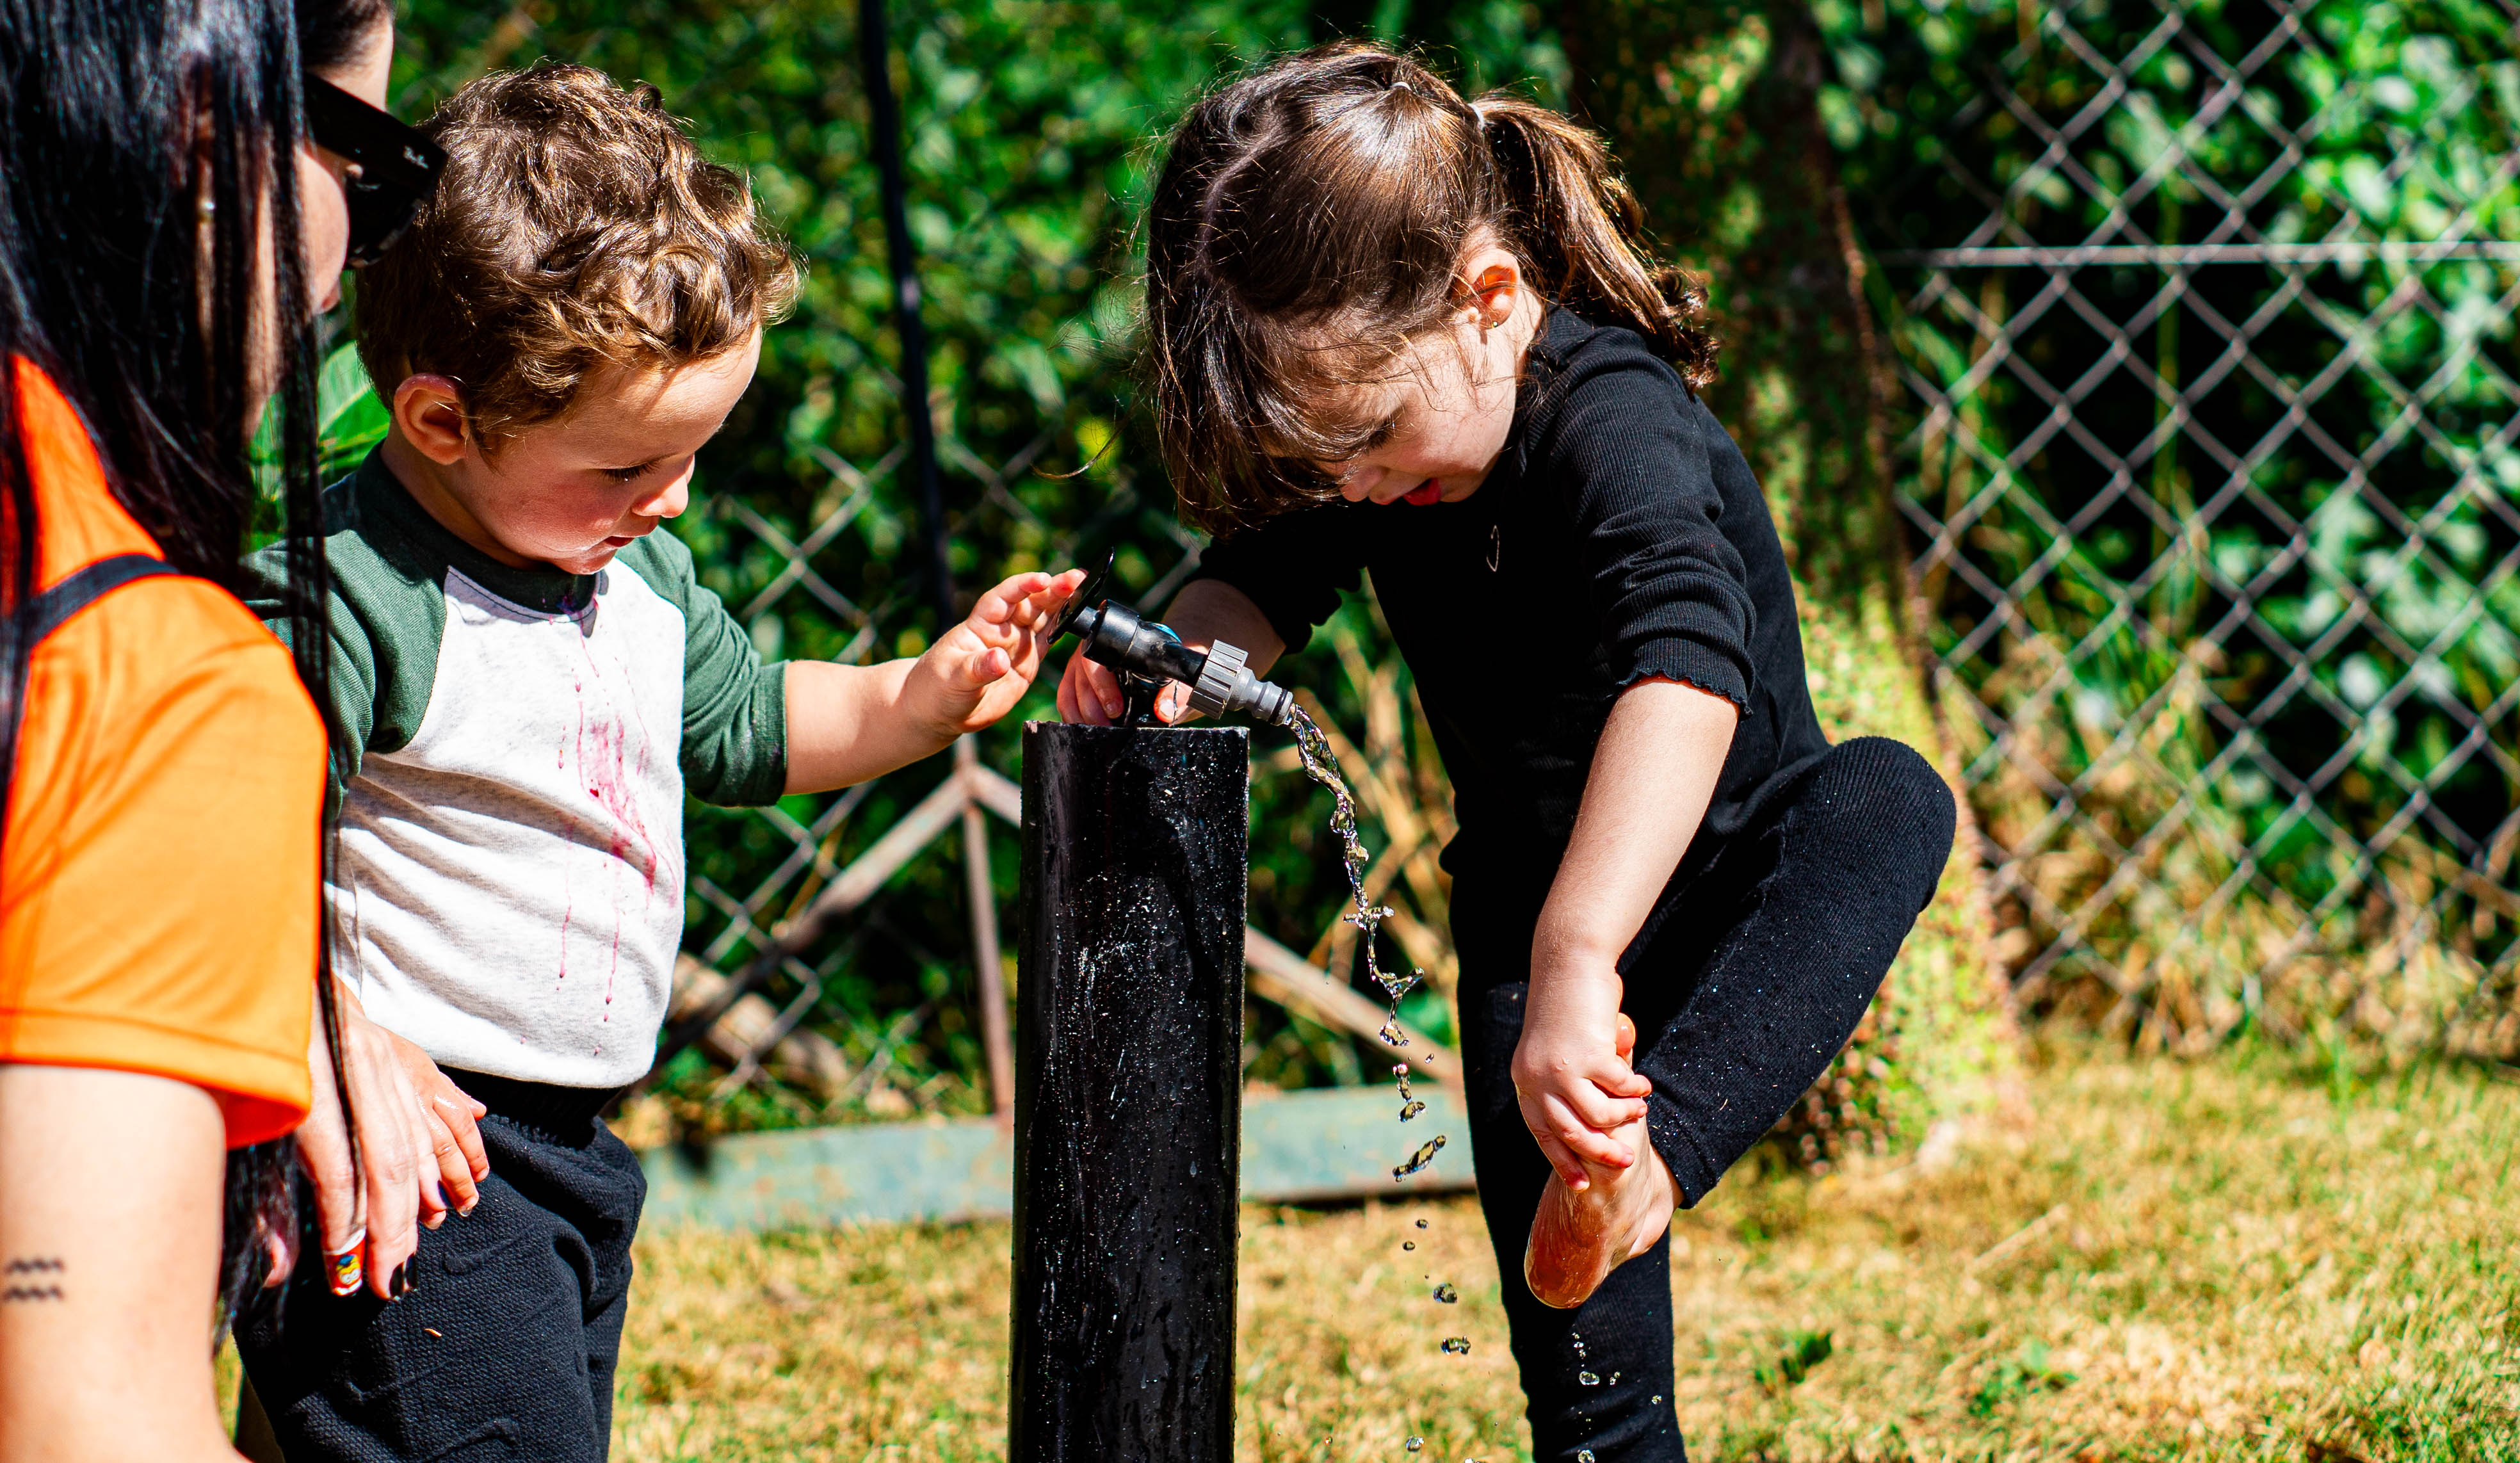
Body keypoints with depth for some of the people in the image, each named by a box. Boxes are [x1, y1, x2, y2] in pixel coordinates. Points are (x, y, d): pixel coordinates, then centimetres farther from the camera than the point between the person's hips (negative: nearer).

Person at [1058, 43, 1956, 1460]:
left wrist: (1576, 961, -64)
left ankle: (1653, 1154, -55)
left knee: (1890, 802, -39)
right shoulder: (1359, 415, -11)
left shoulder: (1617, 425, -34)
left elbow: (1685, 675, -51)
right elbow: (1273, 575, 0)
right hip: (1531, 916, 6)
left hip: (1745, 891, -5)